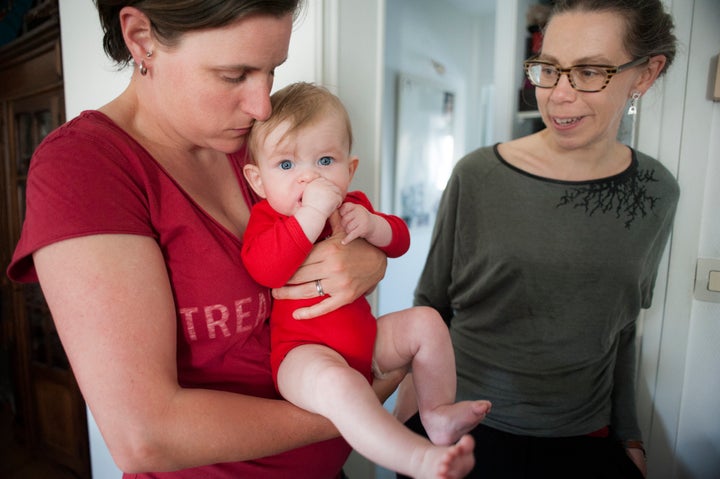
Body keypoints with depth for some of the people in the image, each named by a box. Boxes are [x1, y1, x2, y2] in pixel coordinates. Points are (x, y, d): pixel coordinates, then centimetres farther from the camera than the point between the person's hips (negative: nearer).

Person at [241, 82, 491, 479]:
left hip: (365, 335, 7)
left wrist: (373, 225, -13)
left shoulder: (352, 204, 8)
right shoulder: (266, 216, -10)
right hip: (303, 352, -7)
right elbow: (264, 269, -30)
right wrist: (312, 214, -37)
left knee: (425, 321, 3)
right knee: (335, 382, -37)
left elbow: (399, 240, 11)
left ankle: (439, 414, 7)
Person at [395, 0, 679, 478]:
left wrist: (628, 435, 10)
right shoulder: (477, 175, -14)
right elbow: (431, 304, -4)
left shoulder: (657, 193, -4)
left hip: (583, 439, 3)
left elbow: (621, 328, 7)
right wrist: (408, 403, -3)